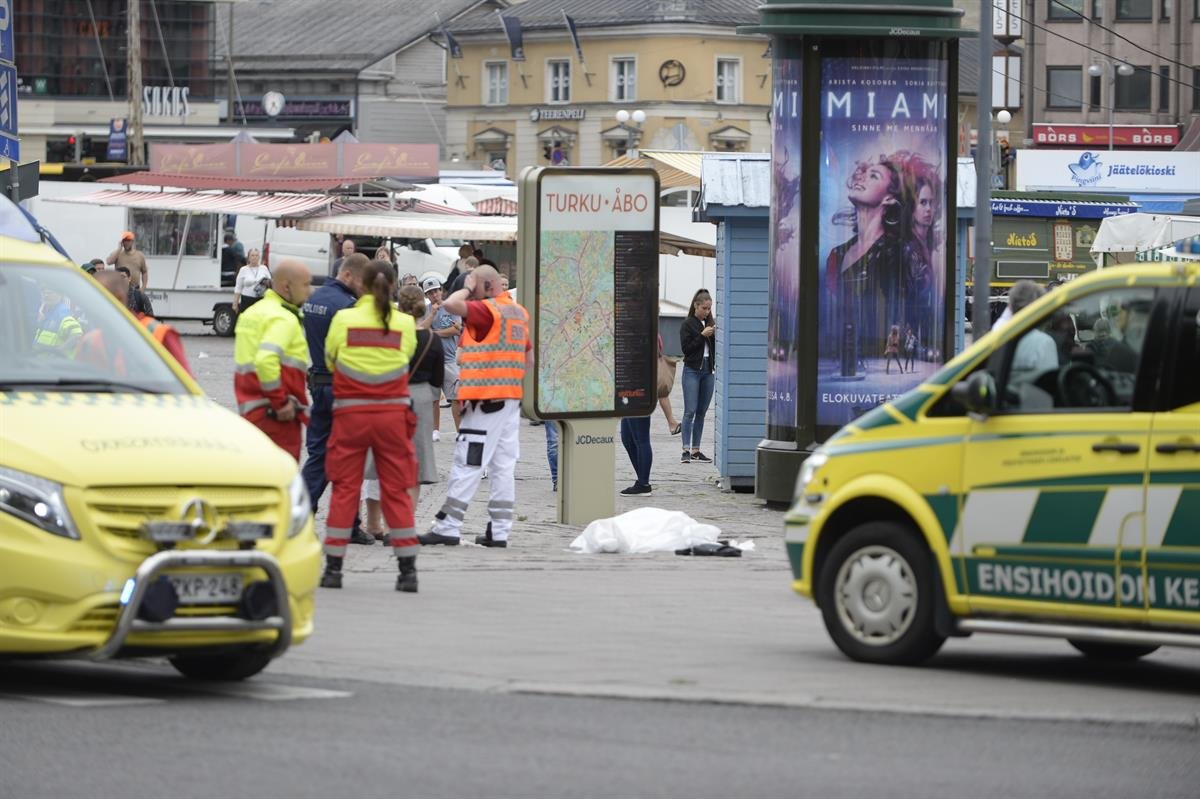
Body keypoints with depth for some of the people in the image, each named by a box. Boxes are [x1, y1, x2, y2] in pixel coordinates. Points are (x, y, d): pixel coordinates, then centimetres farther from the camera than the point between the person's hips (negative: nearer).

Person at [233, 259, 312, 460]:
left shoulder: (254, 312, 18)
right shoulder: (284, 319, -14)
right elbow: (266, 359, -27)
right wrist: (281, 402, -22)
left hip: (249, 411, 10)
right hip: (277, 417, -10)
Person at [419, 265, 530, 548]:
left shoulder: (487, 309, -11)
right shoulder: (519, 312, 16)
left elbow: (451, 304, -23)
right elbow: (527, 356, 22)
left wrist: (468, 288, -7)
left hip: (485, 398, -9)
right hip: (512, 397, 9)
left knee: (468, 464, -6)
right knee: (503, 466, 6)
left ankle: (447, 527, -5)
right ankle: (499, 530, 6)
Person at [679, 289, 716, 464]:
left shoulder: (710, 324, 11)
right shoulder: (687, 324, -2)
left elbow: (717, 348, 11)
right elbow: (686, 348, -9)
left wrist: (715, 335, -7)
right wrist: (703, 335, -14)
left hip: (708, 371, 5)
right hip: (692, 370, -5)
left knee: (702, 412, 7)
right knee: (690, 411, -10)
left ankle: (696, 450, 11)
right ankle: (686, 450, -13)